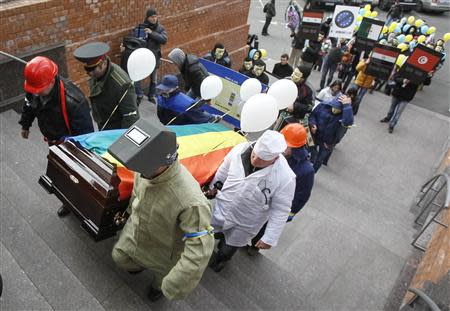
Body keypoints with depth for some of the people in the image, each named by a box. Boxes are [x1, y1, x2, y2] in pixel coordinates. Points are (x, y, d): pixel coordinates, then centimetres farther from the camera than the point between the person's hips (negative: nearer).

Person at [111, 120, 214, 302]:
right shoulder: (147, 169, -27)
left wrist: (175, 286, -36)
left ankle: (158, 287, 66)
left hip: (162, 250, -4)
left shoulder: (190, 200, -49)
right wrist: (131, 211, 18)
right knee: (119, 257, 29)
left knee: (161, 275, 28)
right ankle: (138, 265, 63)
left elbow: (200, 248, -41)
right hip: (134, 231, 5)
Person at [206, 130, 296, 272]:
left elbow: (280, 211, -21)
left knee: (227, 250, 23)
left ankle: (220, 259, 59)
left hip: (244, 224, -2)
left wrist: (269, 238, -17)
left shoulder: (285, 178, -32)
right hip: (221, 208, 3)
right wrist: (213, 186, 14)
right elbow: (224, 169, -1)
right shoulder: (241, 148, -21)